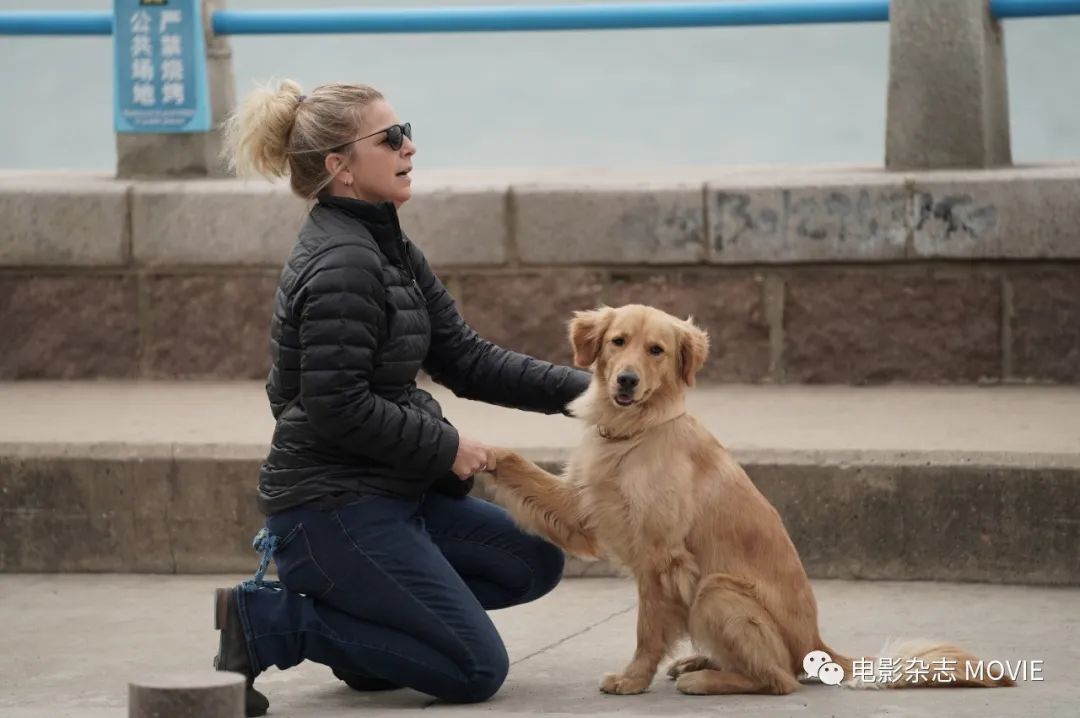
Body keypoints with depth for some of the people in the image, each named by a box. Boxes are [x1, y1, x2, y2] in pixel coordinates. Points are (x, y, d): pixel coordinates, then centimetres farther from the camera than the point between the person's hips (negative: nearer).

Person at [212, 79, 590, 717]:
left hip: (391, 494, 10)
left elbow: (464, 359, 11)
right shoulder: (341, 264, -20)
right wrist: (447, 448, -13)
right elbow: (338, 408, -24)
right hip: (333, 506, -10)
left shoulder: (388, 249, 11)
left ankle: (365, 621, 12)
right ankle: (267, 622, -5)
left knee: (536, 563, 14)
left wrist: (578, 389, 2)